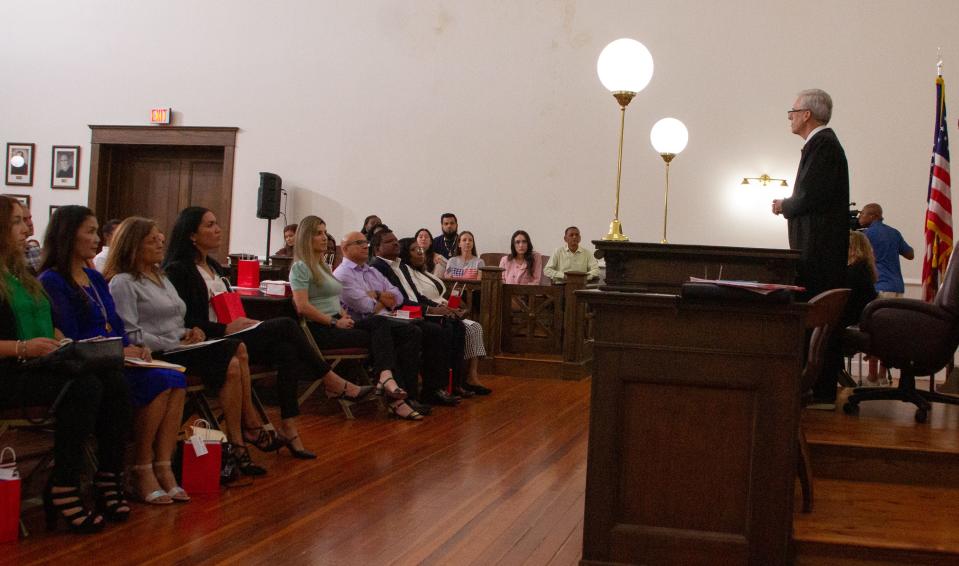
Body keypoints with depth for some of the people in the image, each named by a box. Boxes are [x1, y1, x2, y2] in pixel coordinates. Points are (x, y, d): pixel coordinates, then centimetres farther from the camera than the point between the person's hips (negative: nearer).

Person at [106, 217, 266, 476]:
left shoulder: (160, 277, 25)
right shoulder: (122, 283, -3)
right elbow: (130, 335, -14)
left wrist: (189, 332, 6)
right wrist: (176, 345, -15)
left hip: (180, 347, 8)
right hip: (158, 356, -8)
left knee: (238, 351, -18)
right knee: (232, 364, -25)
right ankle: (238, 442, -19)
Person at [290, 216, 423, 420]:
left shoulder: (323, 266, 26)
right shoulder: (300, 267, -2)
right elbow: (302, 307, -14)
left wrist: (344, 316, 6)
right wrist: (335, 322, -15)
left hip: (336, 324, 8)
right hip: (320, 330, -8)